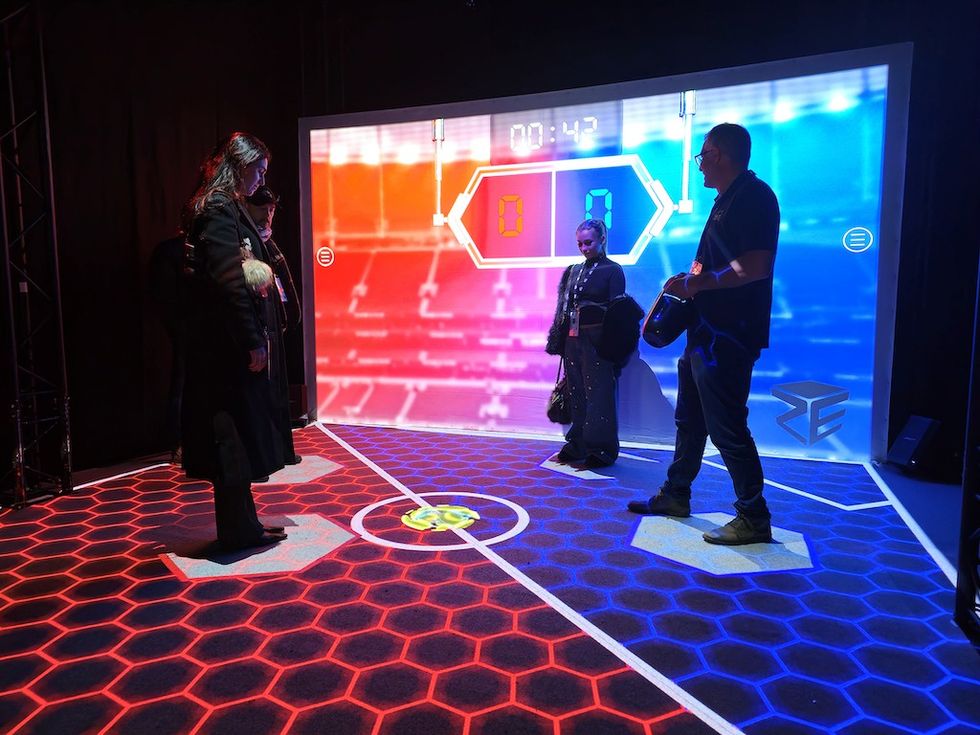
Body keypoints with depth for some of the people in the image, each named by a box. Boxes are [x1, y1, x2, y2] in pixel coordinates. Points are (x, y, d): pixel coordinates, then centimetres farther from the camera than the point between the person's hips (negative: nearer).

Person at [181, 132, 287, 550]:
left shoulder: (227, 209, 16)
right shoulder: (218, 210, -13)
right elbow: (228, 281, -21)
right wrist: (252, 341, -19)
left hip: (228, 342, 10)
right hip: (227, 343, -10)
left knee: (237, 433, 13)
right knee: (234, 434, -1)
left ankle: (243, 524, 24)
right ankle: (237, 530, 11)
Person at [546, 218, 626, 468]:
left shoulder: (613, 270, 0)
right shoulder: (573, 271, 16)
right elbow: (563, 307, 15)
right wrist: (558, 340, 9)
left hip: (597, 342, -6)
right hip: (572, 341, 6)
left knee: (598, 395, -4)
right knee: (576, 394, 10)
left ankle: (601, 449, 4)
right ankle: (578, 445, 19)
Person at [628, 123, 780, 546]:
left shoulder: (753, 196, -13)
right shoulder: (727, 200, 19)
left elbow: (754, 267, -24)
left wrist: (697, 283, -17)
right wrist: (689, 283, 9)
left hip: (727, 336, -11)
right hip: (706, 331, 11)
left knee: (726, 427, -5)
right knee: (689, 417, 18)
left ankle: (754, 519, 8)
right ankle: (675, 495, 32)